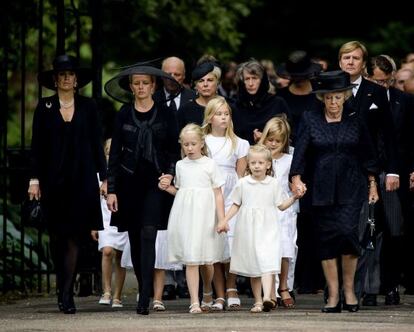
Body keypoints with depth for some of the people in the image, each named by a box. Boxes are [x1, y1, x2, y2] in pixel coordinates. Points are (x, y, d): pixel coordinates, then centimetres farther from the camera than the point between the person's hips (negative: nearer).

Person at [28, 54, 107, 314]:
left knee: (74, 235, -9)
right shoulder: (45, 108, 6)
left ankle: (66, 295, -13)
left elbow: (97, 143, 7)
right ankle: (64, 290, 17)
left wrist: (103, 177, 2)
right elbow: (37, 145, 5)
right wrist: (35, 178, -1)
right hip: (53, 180, 1)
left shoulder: (88, 107, 7)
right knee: (57, 236, 4)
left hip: (82, 179, -1)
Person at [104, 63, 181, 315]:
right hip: (129, 181, 2)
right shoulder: (124, 115, 6)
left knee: (148, 235, -14)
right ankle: (145, 291, 18)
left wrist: (170, 173, -9)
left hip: (155, 181, -2)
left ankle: (145, 298, -19)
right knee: (135, 238, 5)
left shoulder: (165, 114, 3)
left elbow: (175, 149, 9)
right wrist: (111, 189, 1)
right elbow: (115, 153, 6)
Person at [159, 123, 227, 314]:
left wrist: (221, 218, -6)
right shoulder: (180, 165, 10)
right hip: (185, 214, 2)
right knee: (190, 260, -5)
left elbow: (218, 193, 1)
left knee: (206, 260, 6)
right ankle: (194, 302, -7)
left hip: (204, 214, -2)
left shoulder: (210, 164, 1)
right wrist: (167, 188, 2)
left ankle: (207, 293, 32)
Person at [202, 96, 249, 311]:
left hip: (230, 198, 0)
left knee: (230, 246, -12)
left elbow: (241, 175, 10)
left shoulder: (238, 144, 11)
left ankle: (231, 290, 0)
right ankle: (220, 295, 1)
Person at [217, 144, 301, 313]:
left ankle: (267, 297, -32)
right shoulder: (242, 183, 6)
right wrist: (224, 221, 4)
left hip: (268, 230, -2)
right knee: (253, 267, 6)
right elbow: (236, 205, 13)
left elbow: (281, 205, 9)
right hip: (248, 230, 2)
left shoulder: (274, 184, 4)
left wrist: (294, 198, -6)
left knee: (267, 262, -18)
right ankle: (257, 301, 13)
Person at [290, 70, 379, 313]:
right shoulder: (310, 120, 2)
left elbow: (368, 154, 10)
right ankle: (333, 295, 6)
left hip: (351, 188, -1)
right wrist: (296, 178, -18)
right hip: (323, 189, 1)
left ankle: (349, 288, 3)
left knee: (348, 232, -14)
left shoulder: (356, 119, 3)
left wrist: (372, 183, 10)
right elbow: (301, 152, -4)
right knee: (327, 239, 1)